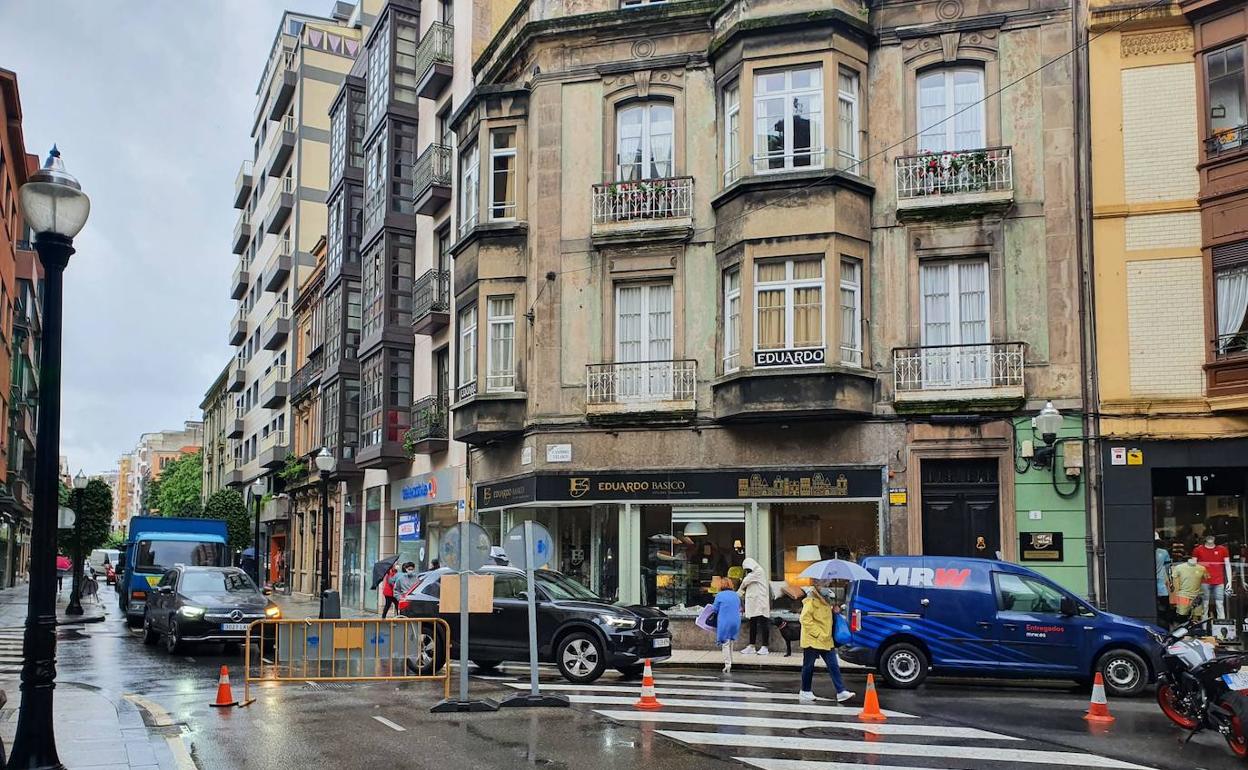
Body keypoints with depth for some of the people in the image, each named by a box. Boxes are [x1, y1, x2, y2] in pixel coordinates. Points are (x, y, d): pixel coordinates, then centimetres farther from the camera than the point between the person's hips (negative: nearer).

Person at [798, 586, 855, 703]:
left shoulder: (825, 601, 14)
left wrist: (834, 610, 9)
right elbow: (805, 619, -21)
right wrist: (818, 633, -23)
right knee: (808, 666, 5)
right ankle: (805, 692, 18)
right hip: (812, 640, -8)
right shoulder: (811, 601, -14)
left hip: (826, 641, 8)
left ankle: (841, 692, 1)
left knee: (834, 666, 2)